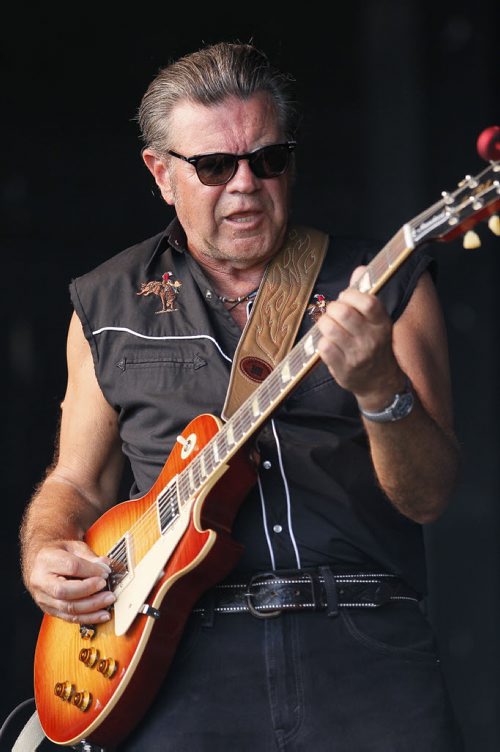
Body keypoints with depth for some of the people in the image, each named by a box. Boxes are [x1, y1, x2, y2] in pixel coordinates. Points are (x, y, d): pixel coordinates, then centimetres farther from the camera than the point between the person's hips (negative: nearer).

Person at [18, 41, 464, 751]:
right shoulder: (110, 306, 13)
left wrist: (380, 389, -19)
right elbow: (78, 482, 23)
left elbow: (428, 498, 0)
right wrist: (46, 558, 2)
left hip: (366, 646, -1)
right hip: (188, 658, 1)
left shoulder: (388, 285, 7)